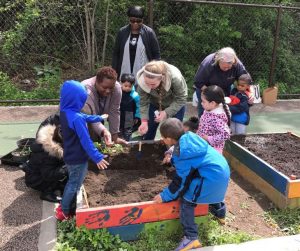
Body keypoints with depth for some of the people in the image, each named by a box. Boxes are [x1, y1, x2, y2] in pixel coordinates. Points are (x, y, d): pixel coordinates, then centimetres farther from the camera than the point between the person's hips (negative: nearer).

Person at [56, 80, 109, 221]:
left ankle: (64, 206, 38)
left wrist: (99, 118, 31)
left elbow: (85, 117, 19)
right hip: (78, 158, -9)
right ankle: (63, 213, 19)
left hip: (70, 156, 9)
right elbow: (86, 141, -28)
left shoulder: (65, 112, 2)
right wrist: (97, 158, -24)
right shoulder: (76, 118, -28)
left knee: (71, 182, 25)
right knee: (74, 185, 7)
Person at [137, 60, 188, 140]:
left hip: (176, 104, -2)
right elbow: (144, 102, -21)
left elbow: (181, 99, -26)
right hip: (155, 103, 2)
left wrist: (166, 112, -35)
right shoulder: (142, 80, -33)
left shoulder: (175, 78, -41)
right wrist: (144, 121, -33)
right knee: (147, 130, 6)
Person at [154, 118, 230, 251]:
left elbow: (181, 180, -14)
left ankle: (191, 237, -6)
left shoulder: (183, 152, -20)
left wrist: (164, 196, -4)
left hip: (213, 176, -10)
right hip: (221, 170, 10)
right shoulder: (188, 138, 5)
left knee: (186, 200, -6)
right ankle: (219, 211, 60)